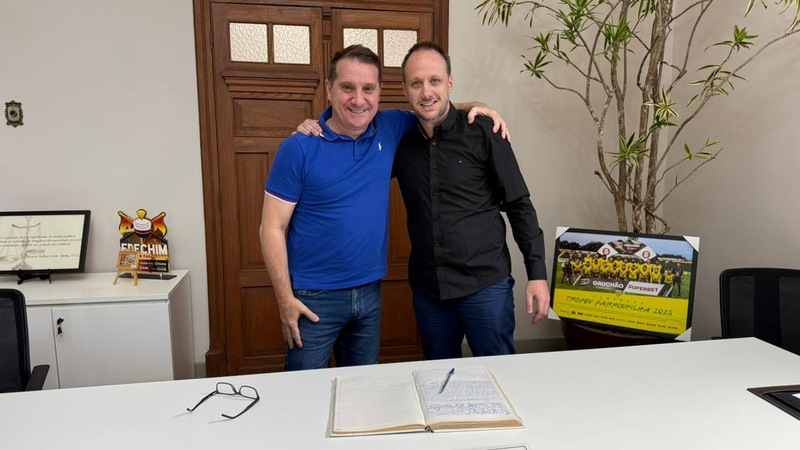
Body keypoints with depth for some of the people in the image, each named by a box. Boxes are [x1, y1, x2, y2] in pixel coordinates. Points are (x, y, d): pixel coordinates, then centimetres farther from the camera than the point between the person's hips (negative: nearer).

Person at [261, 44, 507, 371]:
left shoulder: (391, 129, -2)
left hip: (370, 292, 4)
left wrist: (474, 107, -3)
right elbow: (273, 228, -10)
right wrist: (285, 300, -12)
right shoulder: (299, 148, -13)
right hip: (314, 298, -4)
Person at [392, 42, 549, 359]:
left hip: (486, 284, -3)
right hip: (427, 288, 3)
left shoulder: (483, 133, -6)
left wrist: (537, 274, -8)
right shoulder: (400, 140, 2)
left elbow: (519, 206, -3)